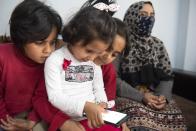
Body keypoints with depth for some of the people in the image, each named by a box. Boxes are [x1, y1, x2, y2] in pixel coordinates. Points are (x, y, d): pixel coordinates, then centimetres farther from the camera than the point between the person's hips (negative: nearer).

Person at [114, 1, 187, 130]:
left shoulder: (158, 44, 9)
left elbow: (167, 77, 8)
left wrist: (163, 96, -12)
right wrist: (141, 97, -18)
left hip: (155, 96, 4)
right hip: (127, 96, -4)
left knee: (174, 117, -22)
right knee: (140, 119, -33)